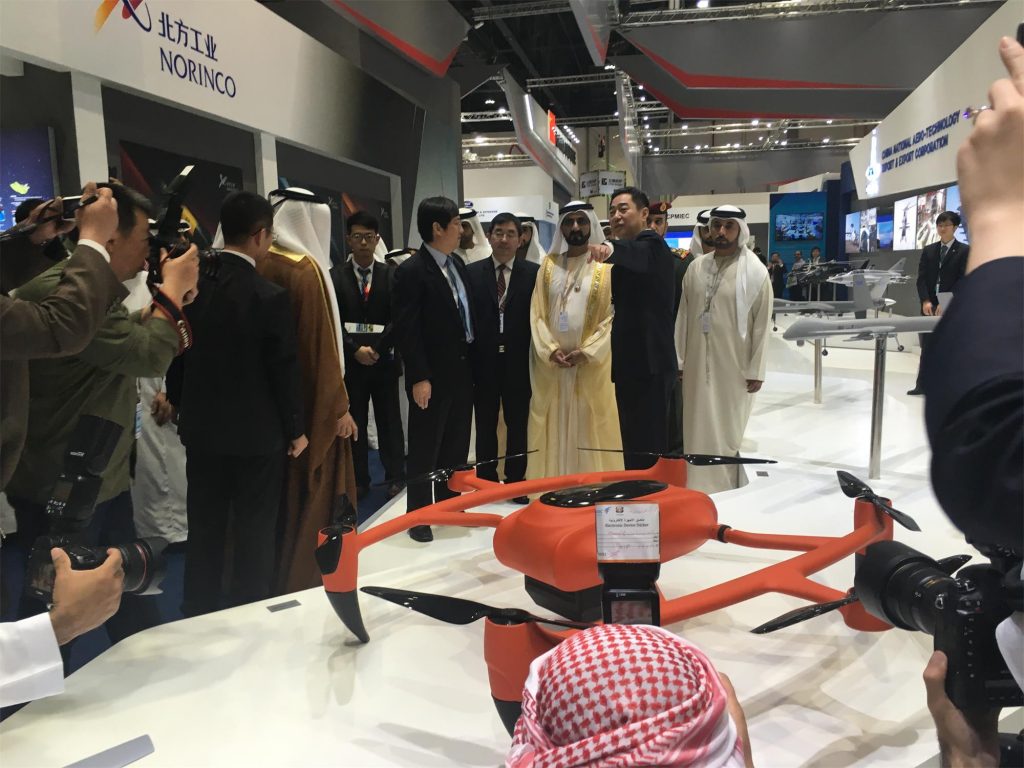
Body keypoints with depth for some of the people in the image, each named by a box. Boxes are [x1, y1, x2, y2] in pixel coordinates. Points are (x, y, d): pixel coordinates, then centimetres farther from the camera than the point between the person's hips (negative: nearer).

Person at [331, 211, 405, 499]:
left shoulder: (390, 275, 3)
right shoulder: (335, 276, 2)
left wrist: (377, 348, -11)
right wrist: (355, 350, -13)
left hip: (384, 359, 0)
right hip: (350, 361, 0)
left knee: (389, 420, 6)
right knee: (355, 422, 6)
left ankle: (395, 477, 15)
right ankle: (358, 480, 16)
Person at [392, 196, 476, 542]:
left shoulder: (458, 264, 10)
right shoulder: (411, 271, -14)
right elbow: (406, 330, -17)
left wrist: (472, 362, 10)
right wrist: (419, 378, -19)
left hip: (462, 371, 8)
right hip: (432, 377, -7)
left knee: (456, 446, 17)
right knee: (425, 450, 5)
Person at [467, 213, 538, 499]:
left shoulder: (533, 272, 1)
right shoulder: (472, 272, 2)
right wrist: (467, 359, -5)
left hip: (518, 362, 0)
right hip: (483, 361, 1)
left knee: (517, 426, 10)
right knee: (485, 427, 11)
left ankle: (516, 483, 23)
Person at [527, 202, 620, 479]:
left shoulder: (606, 266, 1)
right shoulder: (548, 265, 9)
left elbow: (614, 316, -5)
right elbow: (537, 314, 5)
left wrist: (585, 351, -14)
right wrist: (550, 350, -10)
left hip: (592, 364, -2)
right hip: (551, 364, 3)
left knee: (589, 432, 2)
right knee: (553, 433, 6)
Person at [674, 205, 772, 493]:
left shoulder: (756, 272, -6)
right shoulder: (697, 267, 5)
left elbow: (762, 325, -6)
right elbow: (683, 315, 7)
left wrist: (756, 370, -7)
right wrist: (679, 359, 6)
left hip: (734, 367, -3)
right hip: (698, 363, 3)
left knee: (728, 430, 7)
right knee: (698, 429, 9)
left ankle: (726, 492, 20)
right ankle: (698, 488, 20)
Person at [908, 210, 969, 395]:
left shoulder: (964, 251, -1)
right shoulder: (928, 250, 11)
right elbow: (921, 278, 5)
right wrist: (925, 301, -9)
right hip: (929, 306, 3)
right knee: (926, 347, 5)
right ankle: (922, 385, 10)